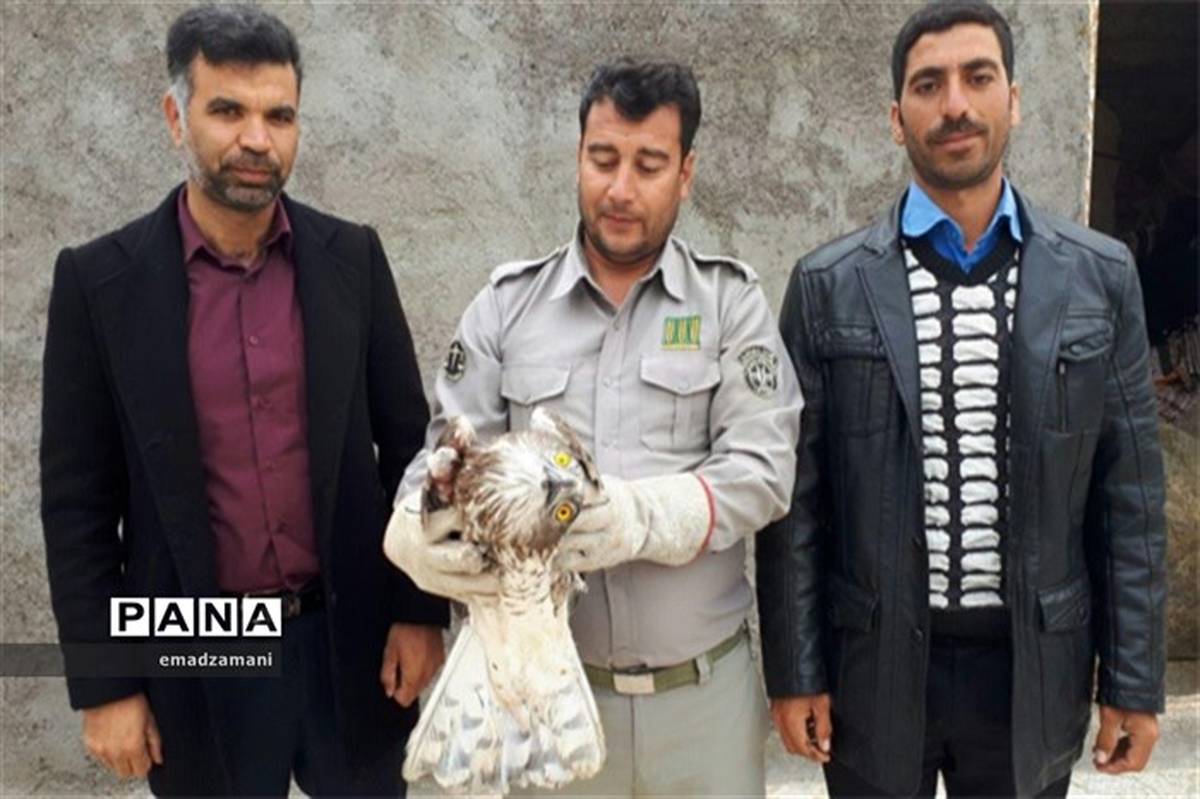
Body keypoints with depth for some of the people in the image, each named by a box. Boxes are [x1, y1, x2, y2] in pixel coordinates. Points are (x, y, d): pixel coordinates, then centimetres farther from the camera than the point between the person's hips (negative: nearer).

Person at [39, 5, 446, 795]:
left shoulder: (351, 257, -2)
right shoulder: (100, 279, -7)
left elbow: (409, 445, 2)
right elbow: (78, 500, -4)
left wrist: (421, 609, 0)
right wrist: (102, 683, -4)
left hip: (350, 636, 2)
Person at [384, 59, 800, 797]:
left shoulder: (732, 301, -1)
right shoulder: (508, 304, 3)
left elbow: (762, 470, -9)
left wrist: (642, 516, -27)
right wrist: (419, 533, -23)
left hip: (705, 690, 0)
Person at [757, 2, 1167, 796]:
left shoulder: (1101, 276, 0)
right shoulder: (829, 286, -4)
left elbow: (1129, 496, 2)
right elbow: (796, 496, -3)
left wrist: (1136, 680, 2)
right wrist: (795, 671, -3)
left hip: (1033, 667, 1)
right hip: (874, 662, -1)